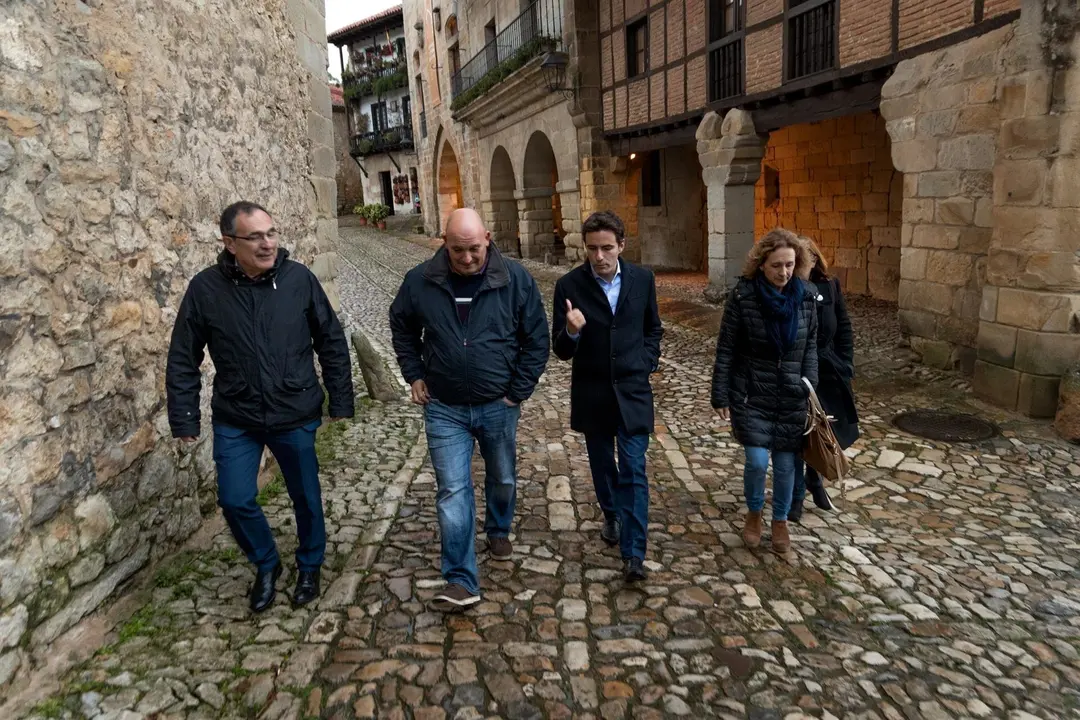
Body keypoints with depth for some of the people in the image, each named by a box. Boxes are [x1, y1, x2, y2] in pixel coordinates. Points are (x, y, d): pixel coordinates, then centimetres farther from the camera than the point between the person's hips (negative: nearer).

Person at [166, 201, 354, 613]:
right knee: (235, 500, 2)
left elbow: (332, 343, -2)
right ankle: (266, 565, 31)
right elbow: (183, 360, 0)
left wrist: (340, 402, -1)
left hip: (296, 416, 0)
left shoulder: (299, 279, -9)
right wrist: (184, 419, -1)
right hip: (235, 420, 1)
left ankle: (310, 567, 38)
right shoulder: (205, 288, -8)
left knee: (306, 496, 12)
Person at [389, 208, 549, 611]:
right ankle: (461, 581, 7)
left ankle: (499, 531, 49)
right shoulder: (420, 281, -8)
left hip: (498, 407, 1)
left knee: (502, 479, 20)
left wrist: (519, 391, -7)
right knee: (453, 491, -2)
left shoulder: (515, 279, -11)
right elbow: (401, 328, 10)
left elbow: (536, 339, -5)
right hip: (444, 409, 0)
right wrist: (414, 375, 3)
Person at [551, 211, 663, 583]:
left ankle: (633, 554, 2)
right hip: (592, 395, 1)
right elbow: (561, 350, -9)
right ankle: (612, 515, 45)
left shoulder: (643, 279, -3)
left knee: (634, 472, -4)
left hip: (633, 392, 0)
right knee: (602, 465, 19)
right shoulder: (569, 285, -10)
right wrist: (571, 332, -31)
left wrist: (647, 363, -1)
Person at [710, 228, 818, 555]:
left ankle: (780, 521, 32)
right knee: (757, 461, -8)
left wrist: (810, 390, 1)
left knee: (785, 464, 8)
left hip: (792, 399, 3)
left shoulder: (805, 298, -2)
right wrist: (721, 397, -7)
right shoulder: (742, 297, -12)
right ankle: (754, 513, 22)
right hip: (751, 395, -2)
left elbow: (810, 348, 7)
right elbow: (725, 350, -7)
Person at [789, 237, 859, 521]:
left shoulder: (829, 288, -3)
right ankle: (795, 495, 24)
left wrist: (845, 367, 1)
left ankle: (814, 478, 43)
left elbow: (844, 330, 5)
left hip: (827, 375, 3)